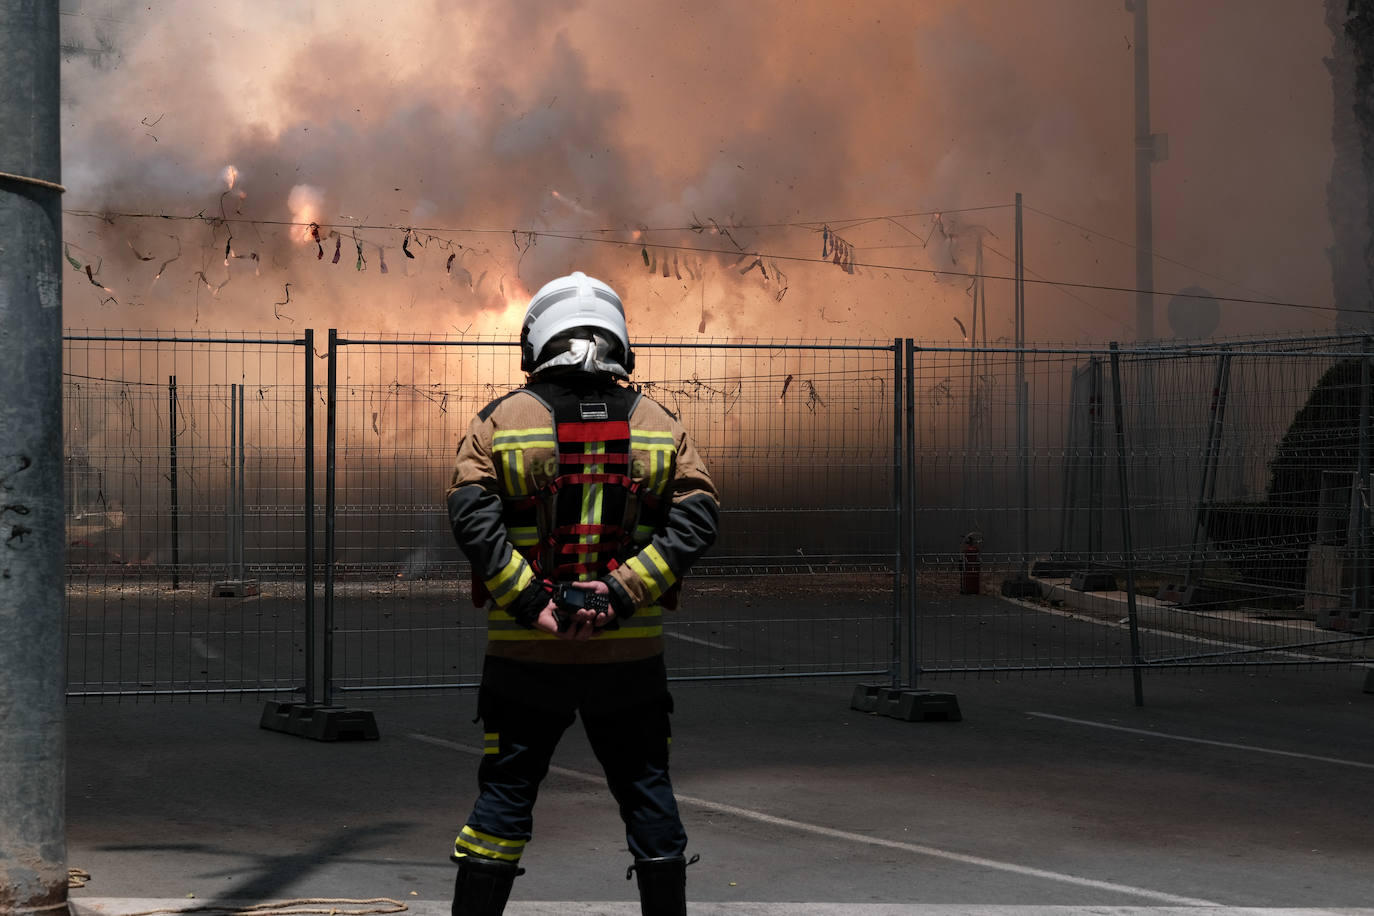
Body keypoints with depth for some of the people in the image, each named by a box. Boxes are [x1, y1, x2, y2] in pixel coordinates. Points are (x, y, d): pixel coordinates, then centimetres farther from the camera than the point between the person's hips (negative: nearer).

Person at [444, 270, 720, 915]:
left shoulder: (501, 420, -1)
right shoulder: (659, 424, 4)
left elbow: (471, 514, -13)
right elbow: (697, 518, -6)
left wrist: (530, 602, -14)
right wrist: (621, 592, -12)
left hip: (525, 650, -1)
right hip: (630, 653, 1)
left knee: (505, 794, 6)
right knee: (646, 792, 11)